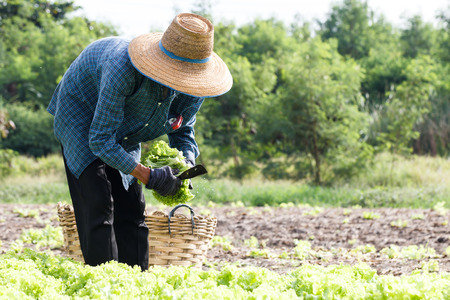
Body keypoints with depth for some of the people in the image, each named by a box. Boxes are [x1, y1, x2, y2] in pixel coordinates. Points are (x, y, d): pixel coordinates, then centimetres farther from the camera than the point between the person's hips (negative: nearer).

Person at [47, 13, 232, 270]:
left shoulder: (193, 90, -24)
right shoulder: (124, 69, -44)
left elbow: (183, 133, -2)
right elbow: (100, 140, -37)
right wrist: (148, 176, -40)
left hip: (125, 132, 6)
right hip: (82, 108, -6)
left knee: (132, 206, -1)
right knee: (98, 201, -19)